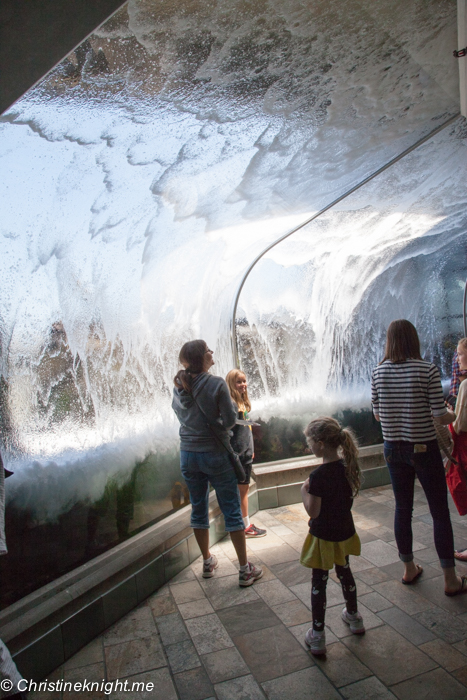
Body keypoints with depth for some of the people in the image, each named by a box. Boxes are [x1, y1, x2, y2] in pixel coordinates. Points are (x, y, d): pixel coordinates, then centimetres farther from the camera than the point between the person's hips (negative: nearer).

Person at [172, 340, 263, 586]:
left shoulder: (179, 386, -2)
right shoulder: (216, 384, -18)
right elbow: (230, 419, -14)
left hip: (188, 455, 5)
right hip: (215, 454, -5)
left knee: (198, 509, 18)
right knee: (232, 511, 7)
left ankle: (207, 562, 34)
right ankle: (245, 569, 16)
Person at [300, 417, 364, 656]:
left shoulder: (318, 476, -28)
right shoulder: (347, 468, -7)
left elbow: (313, 511, -25)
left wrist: (304, 491, -10)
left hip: (323, 536, -7)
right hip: (344, 532, 7)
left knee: (318, 583, 8)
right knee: (344, 572, 27)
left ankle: (317, 636, 19)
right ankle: (353, 616, 46)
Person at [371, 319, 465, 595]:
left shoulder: (378, 372, -4)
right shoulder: (428, 369, -15)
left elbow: (378, 415, 3)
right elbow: (440, 416, -15)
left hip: (394, 449, 4)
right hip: (424, 448, -3)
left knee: (403, 509, 16)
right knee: (440, 512, 10)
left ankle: (409, 569, 31)